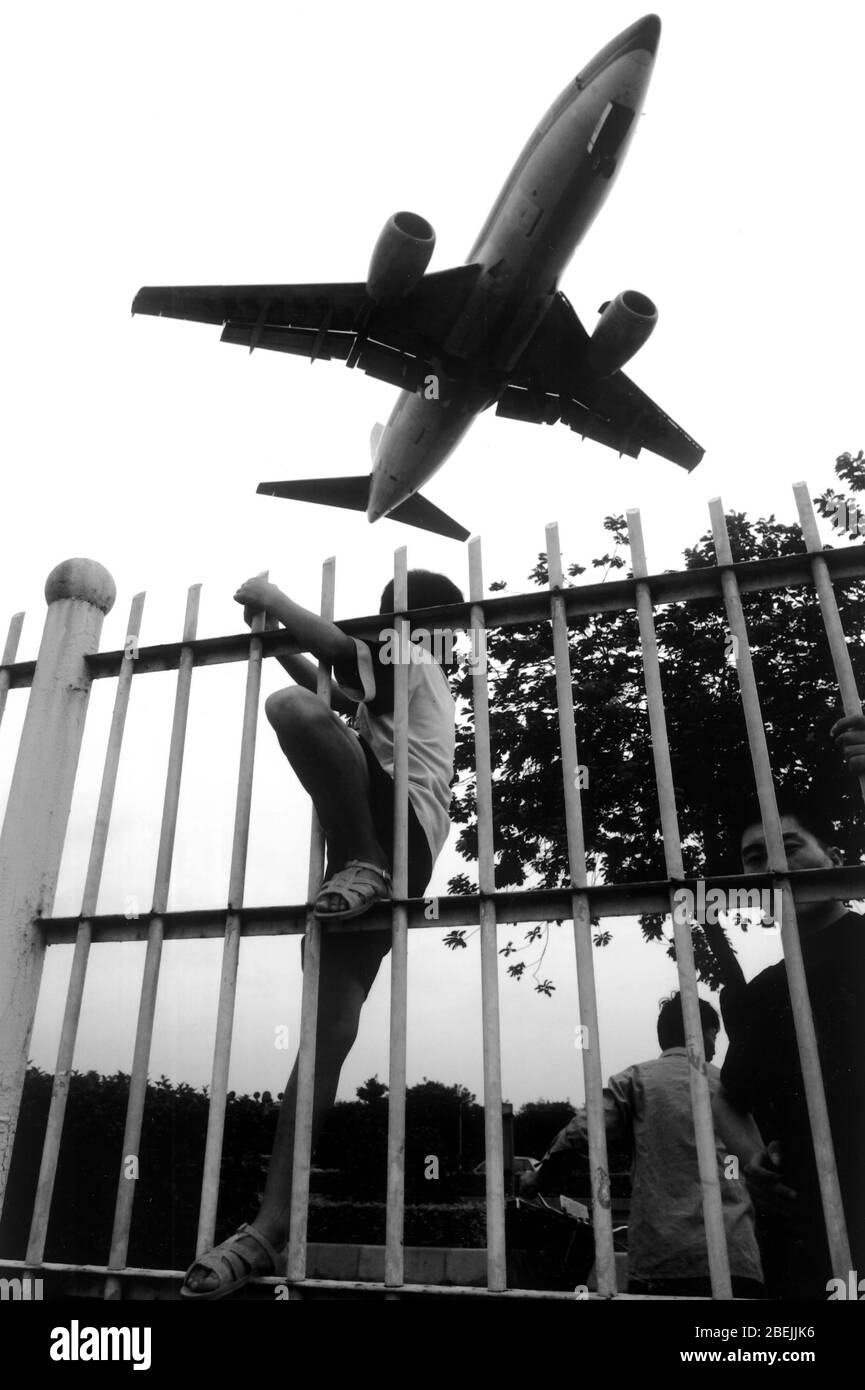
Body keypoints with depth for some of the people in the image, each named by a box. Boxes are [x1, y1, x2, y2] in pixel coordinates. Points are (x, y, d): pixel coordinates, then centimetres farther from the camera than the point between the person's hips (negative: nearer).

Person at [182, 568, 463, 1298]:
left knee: (290, 709, -24)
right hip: (383, 861, 9)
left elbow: (331, 641, -8)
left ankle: (363, 864, -23)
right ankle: (272, 1224, -8)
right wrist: (281, 647, 44)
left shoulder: (409, 659, 10)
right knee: (328, 1030, -4)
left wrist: (269, 597, 6)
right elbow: (341, 700, 46)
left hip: (398, 834, -9)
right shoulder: (421, 687, 36)